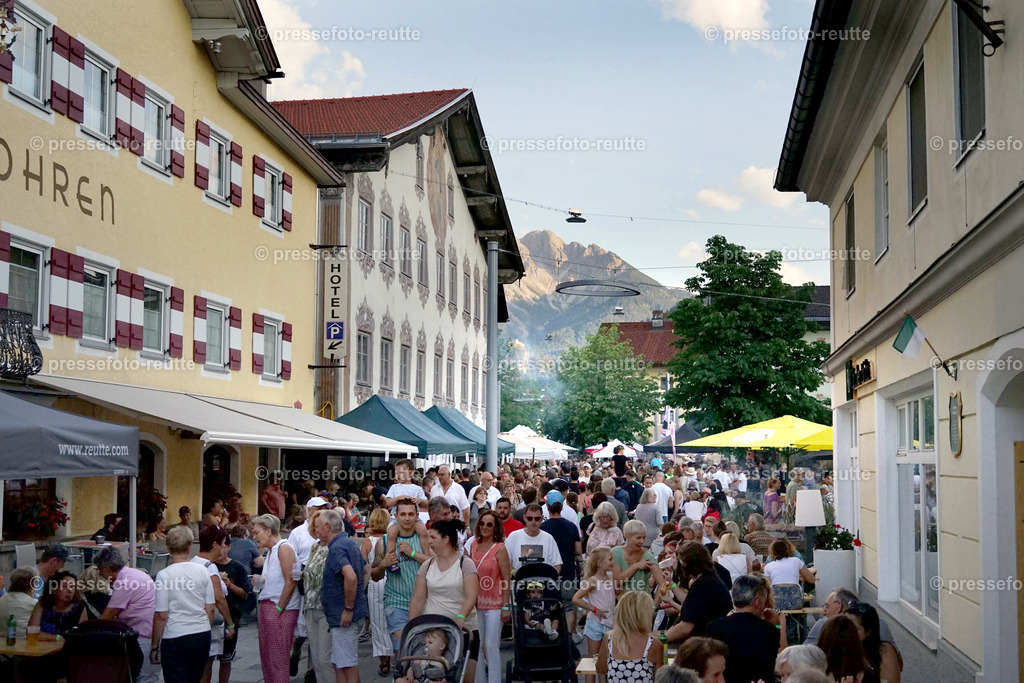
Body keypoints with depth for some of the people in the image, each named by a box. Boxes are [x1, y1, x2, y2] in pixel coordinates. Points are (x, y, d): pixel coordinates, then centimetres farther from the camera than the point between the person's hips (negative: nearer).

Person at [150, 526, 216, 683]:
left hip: (175, 638, -4)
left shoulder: (164, 575, -10)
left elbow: (161, 616, -10)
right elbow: (210, 609, 6)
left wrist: (154, 646, 0)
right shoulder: (202, 571, 2)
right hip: (203, 636, 4)